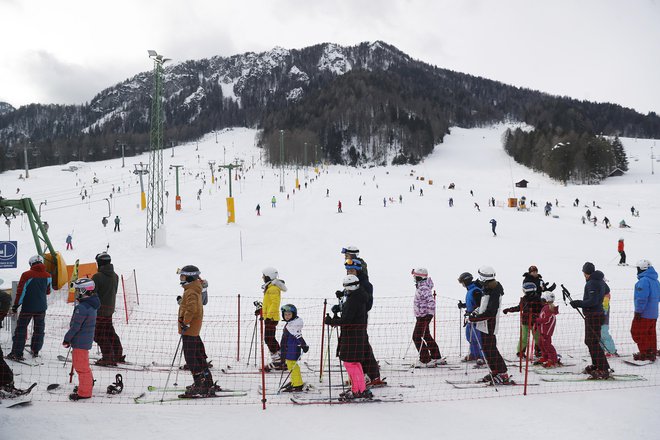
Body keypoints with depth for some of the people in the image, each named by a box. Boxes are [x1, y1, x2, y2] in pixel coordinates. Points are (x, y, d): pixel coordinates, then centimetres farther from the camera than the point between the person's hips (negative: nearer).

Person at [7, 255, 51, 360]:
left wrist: (15, 306, -3)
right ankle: (35, 351, 22)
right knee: (39, 329, 16)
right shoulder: (47, 276, 0)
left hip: (28, 307, -4)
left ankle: (17, 353, 0)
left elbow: (21, 291, -11)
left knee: (21, 329, 3)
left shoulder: (27, 275, -13)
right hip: (41, 307, 4)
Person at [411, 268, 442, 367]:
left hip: (424, 316, -11)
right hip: (421, 315, 11)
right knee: (426, 336, 20)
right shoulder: (421, 286, 10)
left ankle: (425, 360, -7)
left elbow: (431, 301, -30)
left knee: (417, 337, -9)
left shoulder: (423, 289, -22)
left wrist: (430, 314, -29)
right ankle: (436, 357, 29)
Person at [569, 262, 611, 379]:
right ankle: (596, 365, 27)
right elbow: (606, 291, 31)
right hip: (598, 312, 10)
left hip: (593, 315, -10)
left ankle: (603, 369, -12)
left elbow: (592, 301, -23)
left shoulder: (592, 283, -17)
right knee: (589, 341, 19)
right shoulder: (600, 281, 12)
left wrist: (578, 303, -16)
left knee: (594, 343, -10)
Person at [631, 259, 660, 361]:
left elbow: (642, 298, -23)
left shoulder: (644, 281, -18)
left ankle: (644, 354, 1)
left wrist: (638, 311, -19)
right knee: (650, 333, 14)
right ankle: (652, 353, 18)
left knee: (637, 332, -1)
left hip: (644, 314, -9)